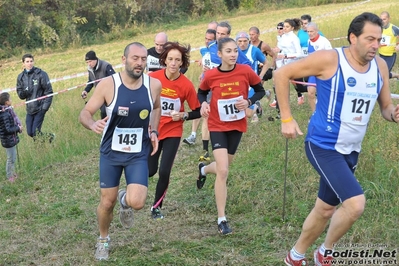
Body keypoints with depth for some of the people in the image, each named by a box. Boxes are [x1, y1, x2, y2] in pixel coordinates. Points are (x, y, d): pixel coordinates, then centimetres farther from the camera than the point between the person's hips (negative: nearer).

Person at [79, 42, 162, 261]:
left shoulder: (154, 85, -8)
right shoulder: (108, 84, -17)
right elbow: (85, 113, -13)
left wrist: (153, 132, 3)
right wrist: (93, 125, -36)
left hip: (139, 154, 1)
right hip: (111, 152, -1)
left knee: (137, 202, -16)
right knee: (107, 202, 8)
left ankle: (125, 201, 23)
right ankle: (103, 240, 37)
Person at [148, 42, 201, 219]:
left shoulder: (186, 85, -15)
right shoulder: (153, 78, -12)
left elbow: (198, 112, -6)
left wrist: (183, 116, -22)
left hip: (172, 132, -1)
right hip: (152, 130, 1)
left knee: (164, 172, -7)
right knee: (150, 170, 3)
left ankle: (156, 207, 16)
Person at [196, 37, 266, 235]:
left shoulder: (245, 71, -11)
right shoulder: (210, 75, -12)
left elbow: (260, 90, 2)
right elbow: (201, 92, 7)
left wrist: (249, 102, -16)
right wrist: (203, 104, -14)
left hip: (237, 125, 3)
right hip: (217, 126, -3)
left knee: (223, 166, 17)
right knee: (223, 171, -14)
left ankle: (204, 169, 57)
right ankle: (222, 219, -4)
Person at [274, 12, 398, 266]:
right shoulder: (329, 59, -18)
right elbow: (282, 74, -11)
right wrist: (287, 118, -12)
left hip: (351, 150, 7)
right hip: (324, 147, -7)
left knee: (326, 209, 19)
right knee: (355, 204, -21)